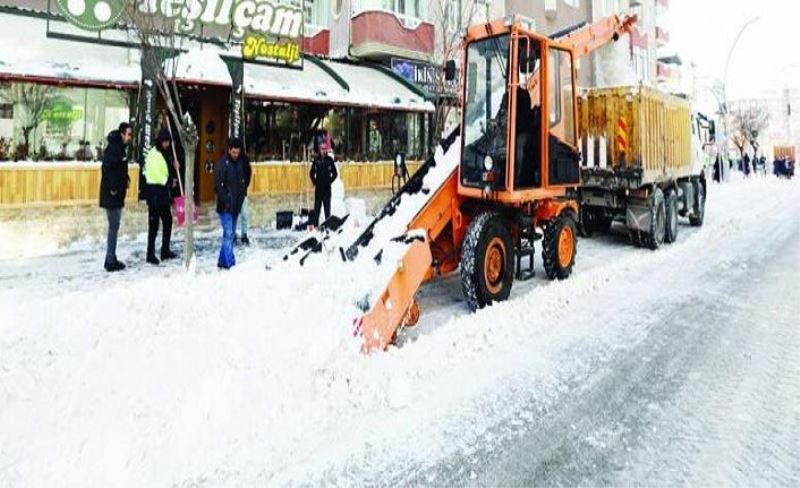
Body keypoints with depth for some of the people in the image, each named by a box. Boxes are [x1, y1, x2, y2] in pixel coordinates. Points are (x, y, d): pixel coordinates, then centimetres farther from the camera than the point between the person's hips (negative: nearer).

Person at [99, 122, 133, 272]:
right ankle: (111, 262, 1)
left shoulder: (120, 148, 15)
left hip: (118, 195, 10)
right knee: (113, 227, -5)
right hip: (111, 195, -10)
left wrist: (126, 179, 11)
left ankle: (111, 259, 23)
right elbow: (106, 168, -25)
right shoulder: (112, 148, -15)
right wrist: (112, 188, -22)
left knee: (114, 227, 14)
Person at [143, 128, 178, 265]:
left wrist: (173, 180, 2)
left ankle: (165, 251, 23)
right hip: (154, 192, -9)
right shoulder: (153, 154, -12)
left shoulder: (167, 154, 15)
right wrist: (169, 182, -12)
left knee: (167, 220, 13)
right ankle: (150, 254, 1)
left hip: (164, 192, 9)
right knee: (154, 223, -5)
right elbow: (156, 173, -19)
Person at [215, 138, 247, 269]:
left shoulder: (240, 162, 9)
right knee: (228, 233, -9)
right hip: (225, 206, -6)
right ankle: (230, 262, -7)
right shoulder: (222, 163, -10)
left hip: (236, 205, 7)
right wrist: (226, 201, -17)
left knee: (230, 234, 11)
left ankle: (223, 261, 20)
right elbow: (218, 184, -12)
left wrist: (241, 198, 6)